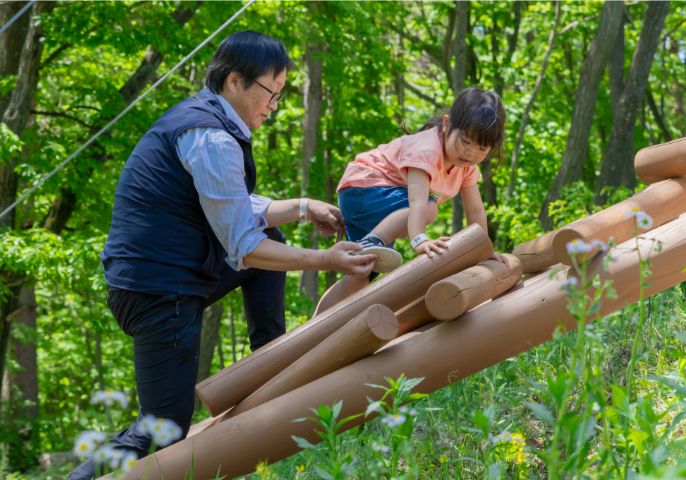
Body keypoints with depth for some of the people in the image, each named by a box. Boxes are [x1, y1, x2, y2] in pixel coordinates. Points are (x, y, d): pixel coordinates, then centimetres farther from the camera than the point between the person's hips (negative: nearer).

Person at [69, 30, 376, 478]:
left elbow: (238, 213, 22)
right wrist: (325, 261, -14)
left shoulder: (198, 116, 12)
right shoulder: (213, 139, -19)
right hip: (160, 291, -10)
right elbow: (243, 248, -18)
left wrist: (302, 207, 18)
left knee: (271, 236, 24)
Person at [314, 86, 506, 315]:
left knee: (363, 274, 9)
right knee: (428, 207, -33)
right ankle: (371, 242, -42)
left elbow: (475, 211, 5)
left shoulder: (467, 163, -1)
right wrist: (419, 240, -56)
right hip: (362, 188, -10)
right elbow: (417, 201, -43)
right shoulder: (427, 149, -29)